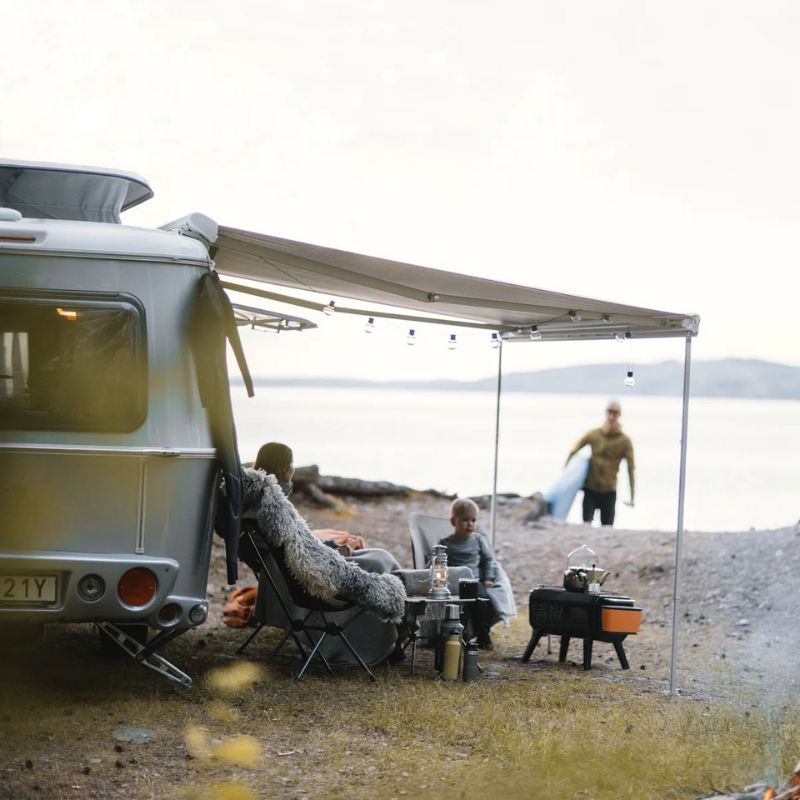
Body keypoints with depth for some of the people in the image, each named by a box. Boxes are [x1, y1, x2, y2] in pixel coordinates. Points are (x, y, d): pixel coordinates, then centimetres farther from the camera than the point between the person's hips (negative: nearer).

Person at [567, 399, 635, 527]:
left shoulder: (625, 441, -7)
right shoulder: (594, 434, -3)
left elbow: (631, 469, -8)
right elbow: (573, 452, 5)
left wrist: (632, 496, -12)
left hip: (609, 491, 0)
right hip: (590, 489, 0)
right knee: (586, 524, -12)